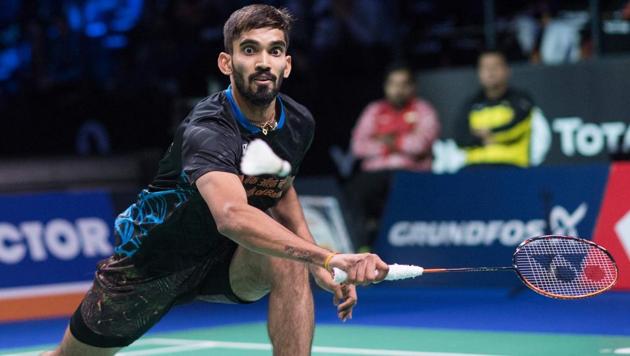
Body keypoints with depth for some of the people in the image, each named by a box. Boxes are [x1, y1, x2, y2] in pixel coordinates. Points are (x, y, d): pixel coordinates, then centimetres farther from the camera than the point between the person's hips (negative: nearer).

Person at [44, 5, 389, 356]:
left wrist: (320, 267, -2)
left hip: (227, 262, 4)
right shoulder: (207, 131, -34)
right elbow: (232, 216, -53)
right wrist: (327, 257, -64)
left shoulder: (299, 123, -9)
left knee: (288, 262, -28)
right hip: (153, 263, -4)